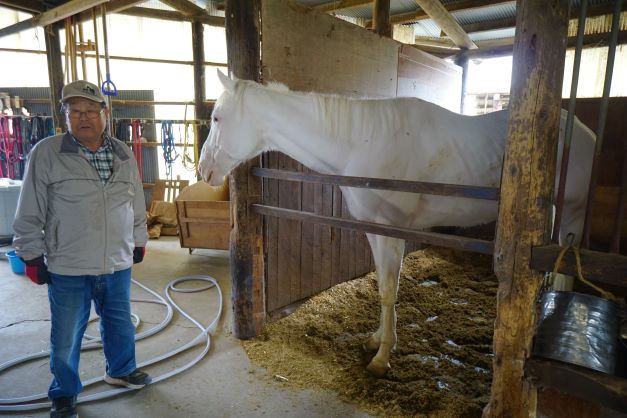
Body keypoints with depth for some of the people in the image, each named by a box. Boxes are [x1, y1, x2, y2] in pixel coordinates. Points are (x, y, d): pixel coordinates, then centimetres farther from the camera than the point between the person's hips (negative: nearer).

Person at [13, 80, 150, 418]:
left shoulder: (123, 155, 3)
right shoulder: (46, 153, -9)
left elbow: (137, 204, 12)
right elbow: (29, 213, -4)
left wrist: (139, 241, 16)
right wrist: (33, 255, -4)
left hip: (118, 264, 3)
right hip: (67, 268, -3)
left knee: (120, 324, 20)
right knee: (66, 336, 12)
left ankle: (120, 370, 46)